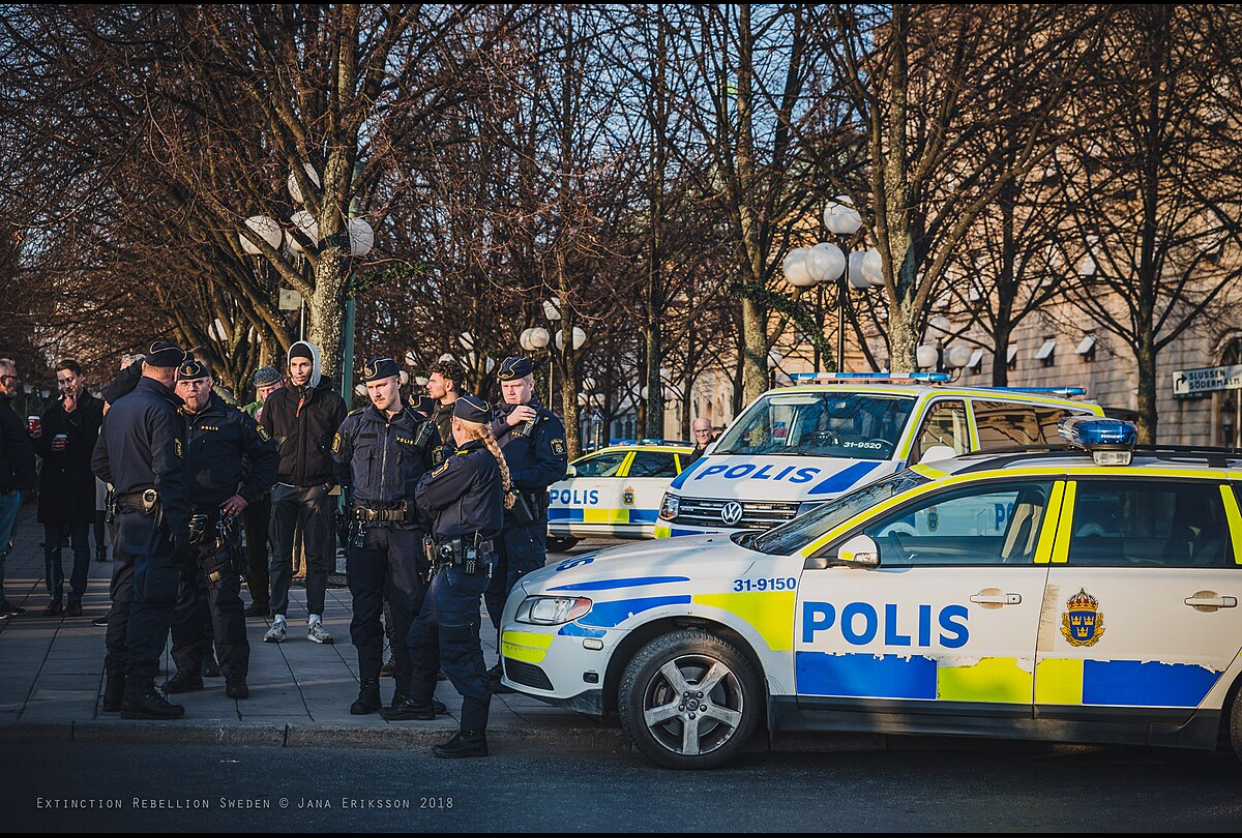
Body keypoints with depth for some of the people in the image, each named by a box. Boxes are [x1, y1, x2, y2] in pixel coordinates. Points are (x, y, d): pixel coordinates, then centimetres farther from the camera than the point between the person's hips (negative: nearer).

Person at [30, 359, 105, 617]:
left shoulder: (95, 407, 1)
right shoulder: (52, 410, 16)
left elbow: (95, 440, -13)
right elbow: (38, 447, 20)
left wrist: (73, 413, -11)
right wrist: (45, 444, -2)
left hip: (80, 487, -5)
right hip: (53, 487, 5)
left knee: (80, 544, 0)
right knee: (52, 545, 4)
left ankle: (75, 597, 5)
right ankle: (55, 596, 8)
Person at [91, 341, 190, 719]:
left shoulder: (117, 408, 14)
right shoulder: (161, 410, -14)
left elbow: (99, 463, 21)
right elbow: (168, 472, -19)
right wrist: (178, 521, -19)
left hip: (126, 514, 9)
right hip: (155, 518, -9)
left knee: (125, 600, 14)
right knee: (152, 603, -7)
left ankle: (116, 688, 19)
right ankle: (139, 691, -8)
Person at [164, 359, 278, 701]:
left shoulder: (232, 420, 3)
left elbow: (268, 455, 11)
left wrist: (246, 494, 3)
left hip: (217, 523, -4)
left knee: (224, 598, -6)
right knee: (181, 599, 9)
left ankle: (235, 674, -3)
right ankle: (188, 669, 18)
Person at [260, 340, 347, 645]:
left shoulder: (331, 402, 3)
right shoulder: (276, 400, 8)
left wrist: (332, 480, -1)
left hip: (317, 490, -1)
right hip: (283, 488, 1)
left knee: (317, 557, 2)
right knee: (281, 557, 1)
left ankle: (315, 620, 7)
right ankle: (278, 619, 5)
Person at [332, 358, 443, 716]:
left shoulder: (422, 428, 7)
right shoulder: (355, 424, 9)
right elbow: (336, 466, 20)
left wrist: (430, 523, 6)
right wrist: (345, 502, 12)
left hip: (406, 529, -1)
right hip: (365, 529, 1)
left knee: (407, 612, -2)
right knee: (364, 613, 2)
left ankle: (405, 692, 5)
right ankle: (368, 690, 8)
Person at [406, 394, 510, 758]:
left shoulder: (472, 461, -16)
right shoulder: (488, 459, 15)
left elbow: (425, 497, -10)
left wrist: (429, 478, 8)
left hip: (462, 564, -11)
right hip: (453, 562, 11)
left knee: (459, 649, -10)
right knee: (423, 633, 24)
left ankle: (473, 735, -8)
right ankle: (420, 702, 41)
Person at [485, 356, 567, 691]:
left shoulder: (545, 421, -1)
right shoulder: (498, 416, 20)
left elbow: (554, 468, -12)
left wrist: (511, 479, -18)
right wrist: (503, 424, -11)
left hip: (525, 520, -7)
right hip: (493, 515, 7)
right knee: (495, 591, 11)